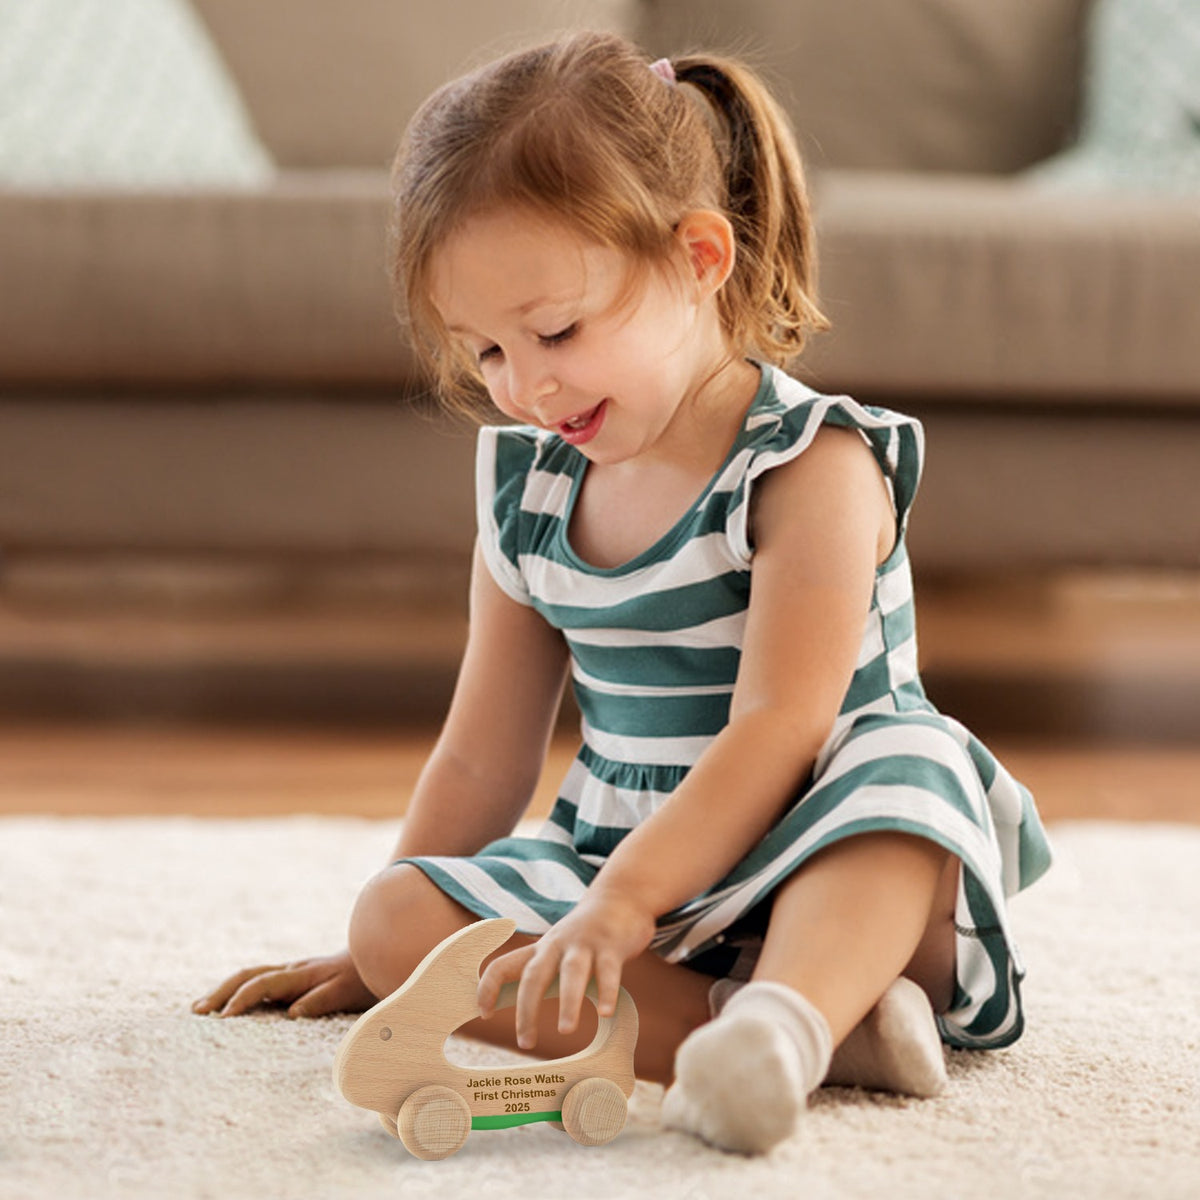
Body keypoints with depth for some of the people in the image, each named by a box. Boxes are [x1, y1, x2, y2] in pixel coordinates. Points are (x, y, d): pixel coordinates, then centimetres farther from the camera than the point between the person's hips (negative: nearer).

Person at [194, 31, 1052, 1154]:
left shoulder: (811, 465, -13)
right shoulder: (529, 489, 6)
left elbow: (778, 726, -23)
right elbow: (483, 756, 14)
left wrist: (620, 903, -33)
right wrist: (385, 954, 16)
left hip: (800, 877, -6)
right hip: (622, 875, 6)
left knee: (905, 766, -36)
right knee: (394, 916, -19)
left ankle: (789, 1009, -61)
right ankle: (782, 1019, -35)